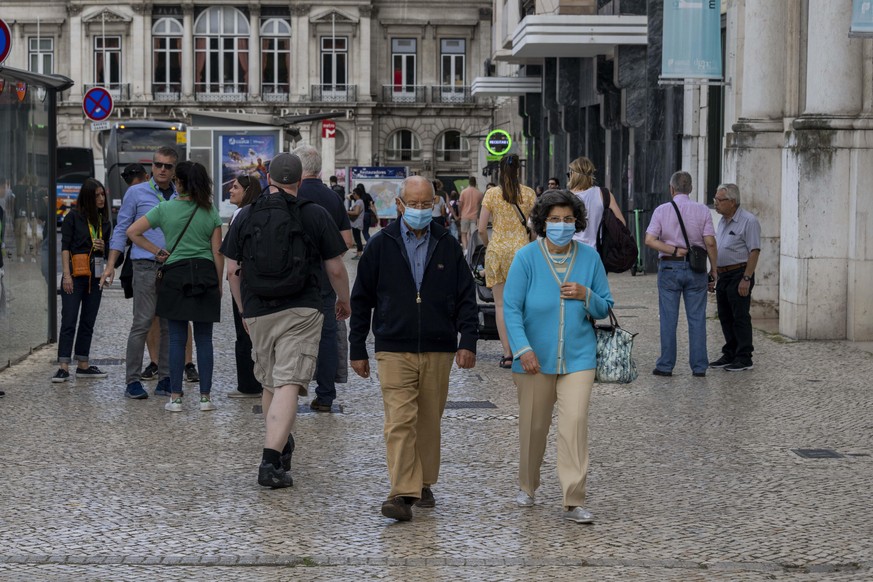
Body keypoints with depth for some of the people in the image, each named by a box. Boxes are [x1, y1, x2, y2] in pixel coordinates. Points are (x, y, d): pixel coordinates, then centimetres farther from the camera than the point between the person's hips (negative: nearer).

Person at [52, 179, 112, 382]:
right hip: (75, 275, -6)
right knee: (69, 320, -9)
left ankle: (83, 365, 14)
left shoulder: (105, 222, 14)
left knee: (88, 321, 8)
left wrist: (103, 247, -3)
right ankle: (63, 367, -11)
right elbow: (65, 247, -6)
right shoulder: (73, 217, -1)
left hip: (96, 276, 6)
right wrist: (66, 274, -14)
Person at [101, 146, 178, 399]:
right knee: (142, 323, -8)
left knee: (170, 325, 4)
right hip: (146, 265, -3)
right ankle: (132, 381, -3)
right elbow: (122, 229, 6)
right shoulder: (136, 193, 5)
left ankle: (165, 379, 10)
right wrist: (110, 265, -2)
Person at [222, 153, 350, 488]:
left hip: (257, 311, 3)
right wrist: (344, 301, 20)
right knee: (288, 385, -8)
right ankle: (271, 461, -19)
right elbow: (336, 269, 2)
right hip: (301, 310, -3)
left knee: (269, 383, 19)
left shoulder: (246, 215, 6)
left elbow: (232, 271, 8)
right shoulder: (315, 215, -1)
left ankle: (281, 446, 34)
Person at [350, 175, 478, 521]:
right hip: (394, 350, -2)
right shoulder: (381, 245, 3)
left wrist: (468, 341, -3)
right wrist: (357, 349, 6)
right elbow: (361, 299, 7)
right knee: (400, 421, -11)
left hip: (438, 351, 2)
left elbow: (466, 297, 9)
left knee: (429, 422, 10)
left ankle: (423, 484, 25)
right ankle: (402, 493, -14)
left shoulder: (447, 246, 7)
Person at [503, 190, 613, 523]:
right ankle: (527, 487, 35)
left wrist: (586, 295, -12)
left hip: (577, 357, 1)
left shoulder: (589, 258, 2)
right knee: (534, 425, 10)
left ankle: (573, 502, -10)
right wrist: (523, 349, -18)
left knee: (575, 423, -12)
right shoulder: (527, 258, -5)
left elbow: (605, 309, 9)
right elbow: (511, 308, -8)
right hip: (535, 359, -1)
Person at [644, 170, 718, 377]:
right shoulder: (702, 210, 0)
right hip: (695, 268, 1)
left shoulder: (662, 210, 0)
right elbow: (710, 242, -5)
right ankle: (699, 366, 6)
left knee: (668, 319, 4)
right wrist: (714, 269, 3)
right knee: (697, 319, 5)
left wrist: (674, 251, -8)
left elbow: (649, 240, -10)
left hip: (669, 267, 0)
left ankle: (666, 365, 6)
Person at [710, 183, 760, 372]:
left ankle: (744, 358, -1)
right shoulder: (723, 221, 15)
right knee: (725, 317, 12)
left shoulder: (748, 221, -13)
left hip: (739, 275, -9)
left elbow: (754, 251, -16)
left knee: (740, 317, -5)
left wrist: (746, 278, -21)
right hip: (723, 275, 9)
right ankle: (730, 355, 20)